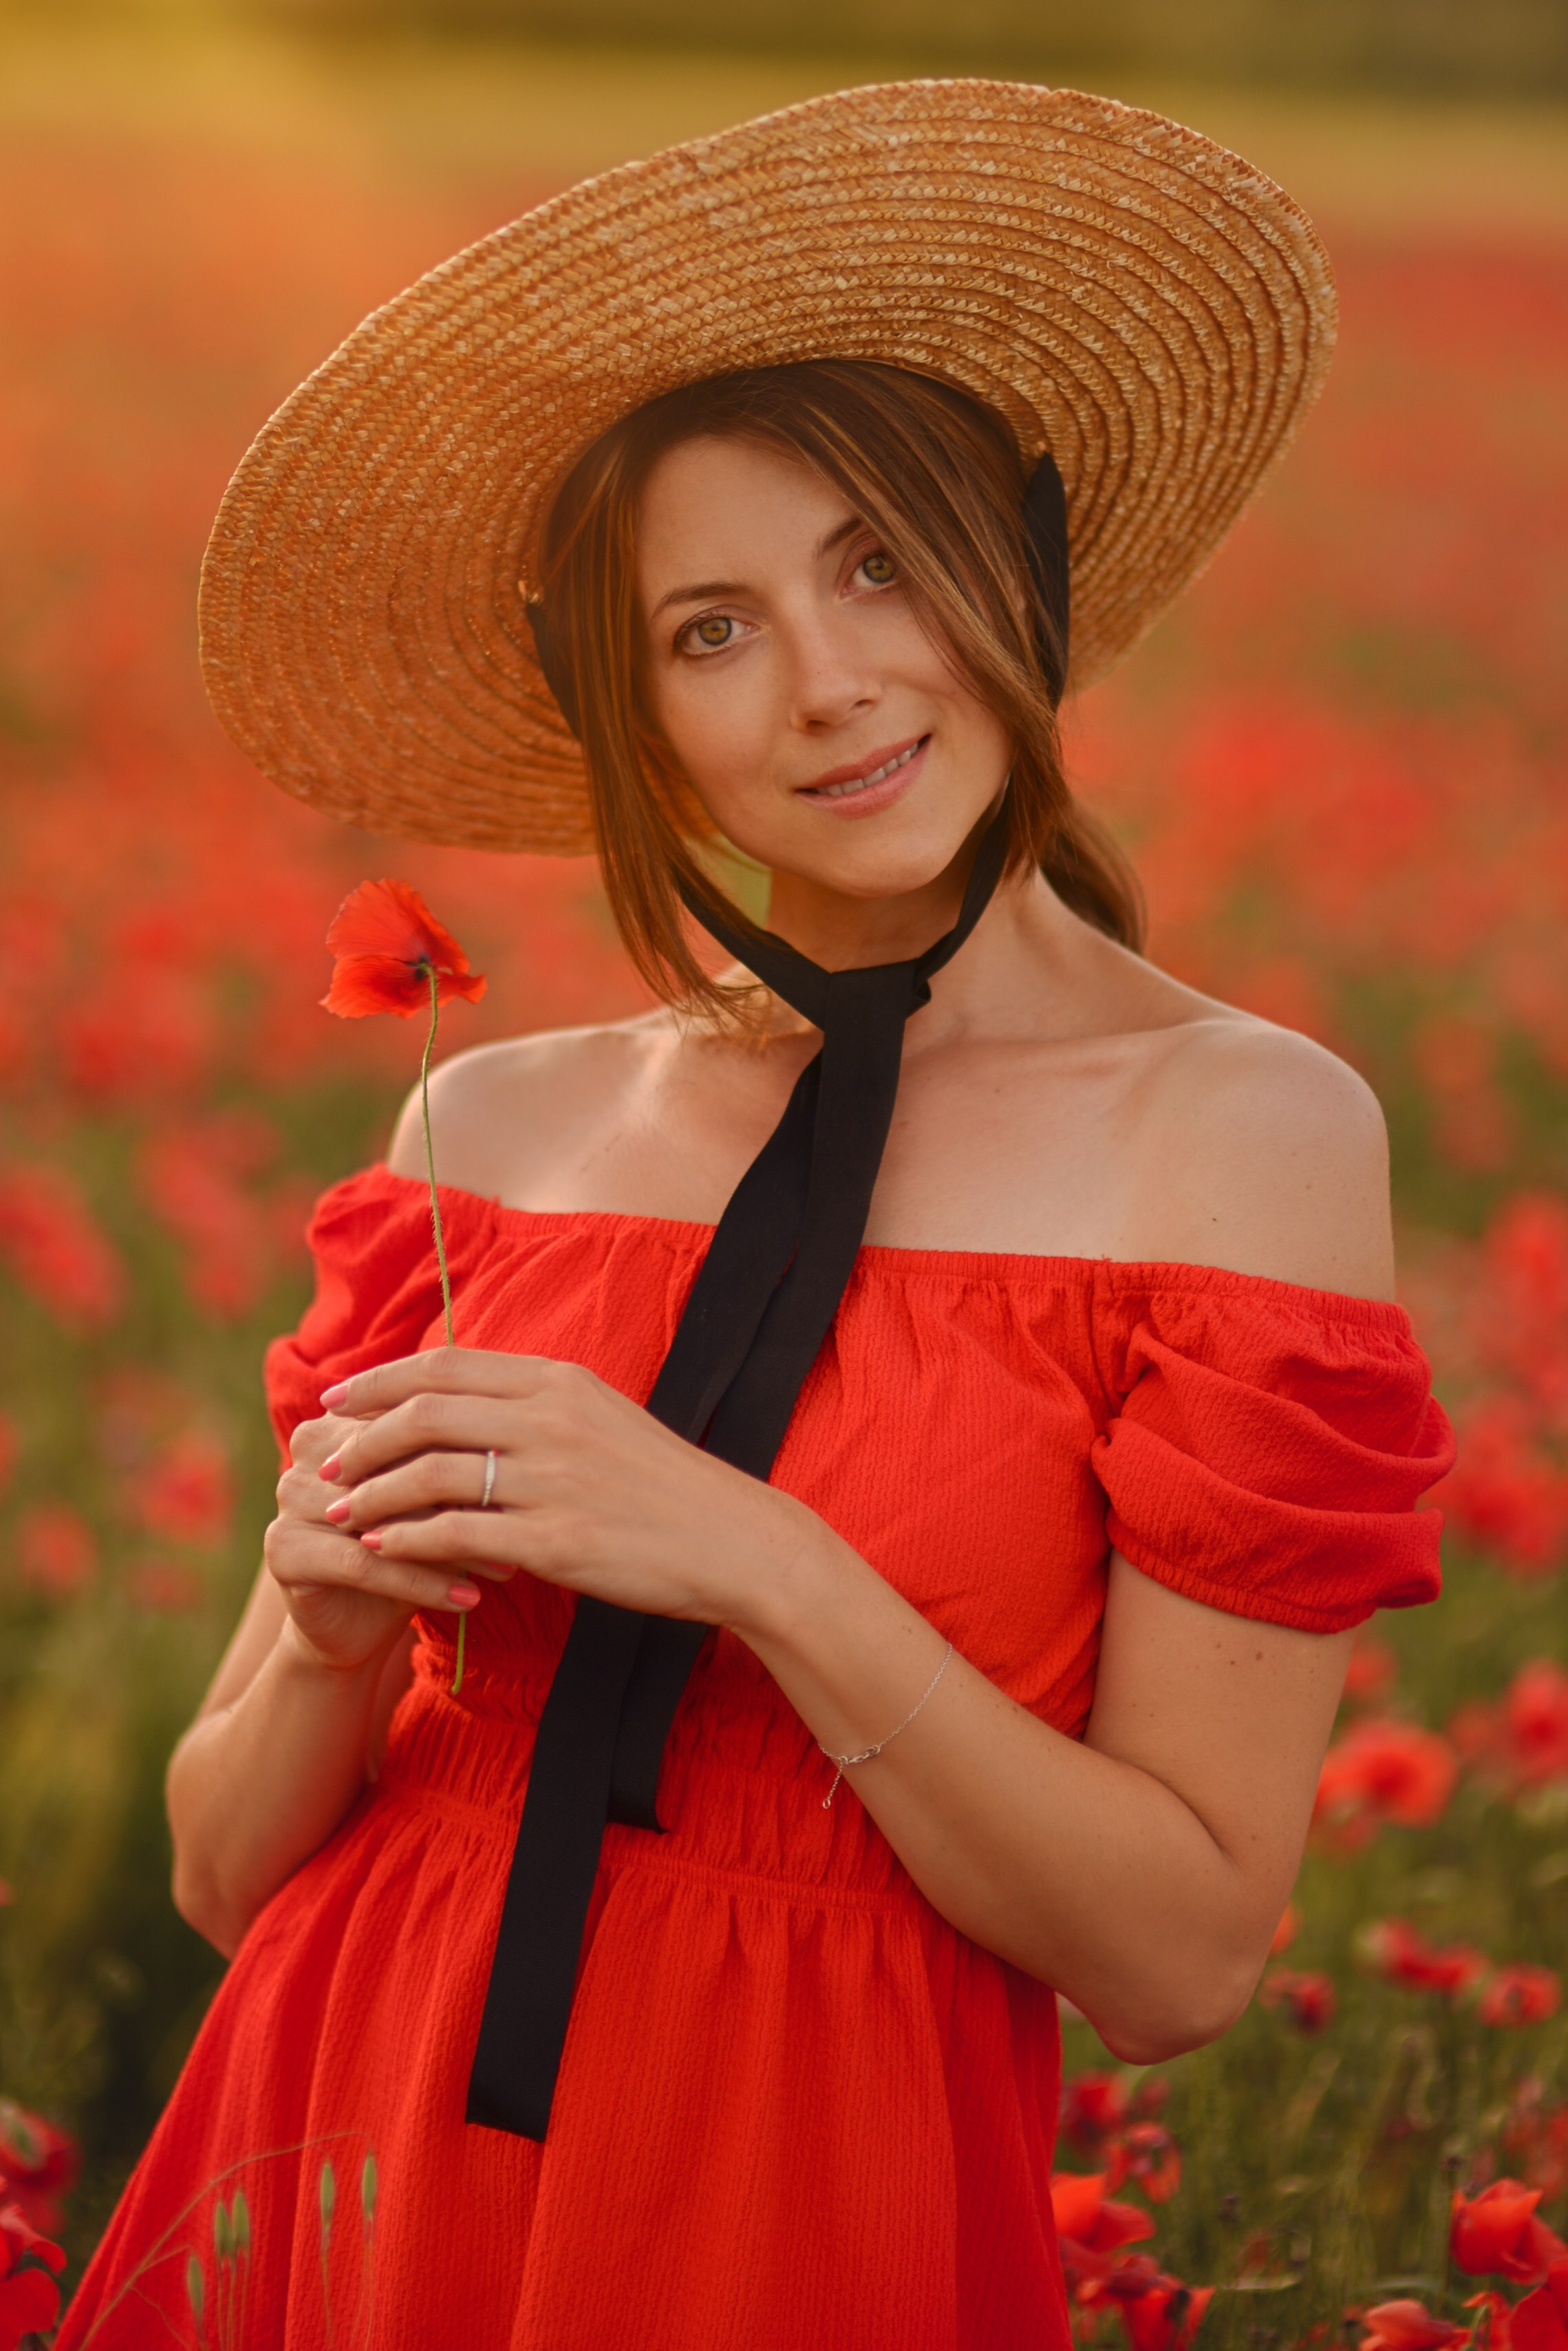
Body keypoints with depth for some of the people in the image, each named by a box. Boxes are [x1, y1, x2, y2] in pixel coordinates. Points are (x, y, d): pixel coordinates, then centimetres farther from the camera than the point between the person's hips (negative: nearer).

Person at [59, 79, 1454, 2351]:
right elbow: (226, 1873, 5)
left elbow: (1179, 1957, -12)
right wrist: (327, 1637, -15)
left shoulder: (1245, 1123, -9)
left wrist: (758, 1566, -22)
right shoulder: (499, 1125, 1)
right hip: (359, 2165, 3)